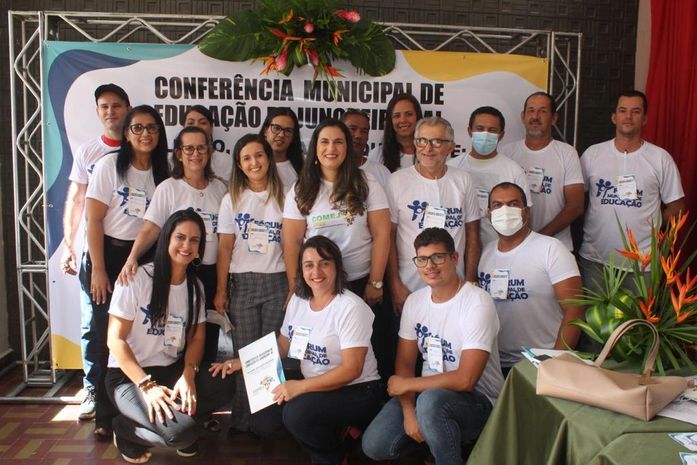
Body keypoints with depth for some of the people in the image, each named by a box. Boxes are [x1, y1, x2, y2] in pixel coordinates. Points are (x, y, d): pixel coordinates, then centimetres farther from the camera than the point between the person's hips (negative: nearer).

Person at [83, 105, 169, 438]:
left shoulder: (161, 172, 6)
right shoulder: (110, 165, -5)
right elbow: (93, 219, -8)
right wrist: (98, 269, -12)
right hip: (107, 255, -3)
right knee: (107, 334, 0)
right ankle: (106, 415, 14)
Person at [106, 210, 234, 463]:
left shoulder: (195, 285, 6)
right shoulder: (137, 278, -14)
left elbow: (196, 338, 5)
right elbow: (115, 339, -14)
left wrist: (188, 375, -16)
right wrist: (147, 385, -23)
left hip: (173, 371, 6)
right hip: (128, 376, -5)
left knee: (224, 386, -22)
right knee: (182, 432, -27)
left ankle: (178, 419, 0)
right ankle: (125, 428, 1)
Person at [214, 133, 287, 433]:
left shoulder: (282, 197, 6)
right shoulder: (232, 200, 7)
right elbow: (225, 247, 5)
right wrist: (221, 290, 0)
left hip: (277, 282, 0)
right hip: (242, 283, 0)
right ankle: (243, 421, 13)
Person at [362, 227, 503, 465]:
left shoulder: (477, 303, -19)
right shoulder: (414, 301, 2)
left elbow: (465, 380, -24)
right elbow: (405, 362, 4)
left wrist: (406, 384, -14)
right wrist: (408, 411, -12)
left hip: (476, 401, -5)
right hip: (427, 391, 6)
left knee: (430, 400, -37)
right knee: (374, 445, -12)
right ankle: (430, 441, 13)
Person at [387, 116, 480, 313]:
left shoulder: (463, 180, 4)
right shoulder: (397, 180, -5)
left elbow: (472, 234, 7)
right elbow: (388, 236, -4)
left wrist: (470, 282, 3)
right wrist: (395, 285, -7)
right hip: (409, 288, -2)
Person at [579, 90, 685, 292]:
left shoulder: (660, 158, 0)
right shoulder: (592, 154, 3)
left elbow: (676, 205, 6)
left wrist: (650, 228, 2)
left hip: (642, 260, -1)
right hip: (594, 257, 1)